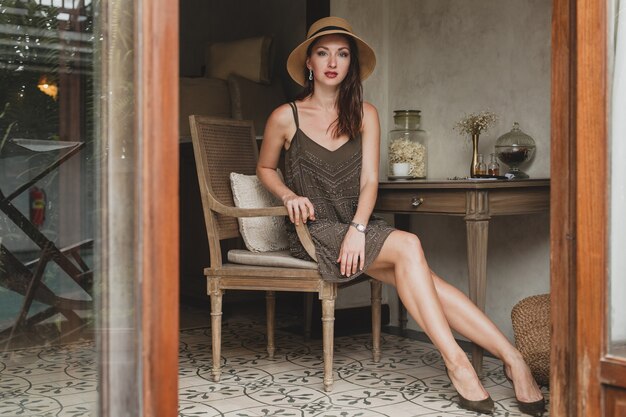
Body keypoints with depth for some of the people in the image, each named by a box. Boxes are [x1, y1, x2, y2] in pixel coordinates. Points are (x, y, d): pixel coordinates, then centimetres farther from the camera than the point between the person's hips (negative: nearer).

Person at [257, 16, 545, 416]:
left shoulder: (364, 114, 9)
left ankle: (511, 357, -25)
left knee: (420, 278, -25)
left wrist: (358, 228, -17)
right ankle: (457, 363, -29)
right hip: (313, 230, -3)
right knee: (408, 246, -29)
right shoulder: (286, 117, 0)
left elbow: (369, 181, 1)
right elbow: (265, 167, 15)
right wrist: (290, 195, -6)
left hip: (358, 226, 4)